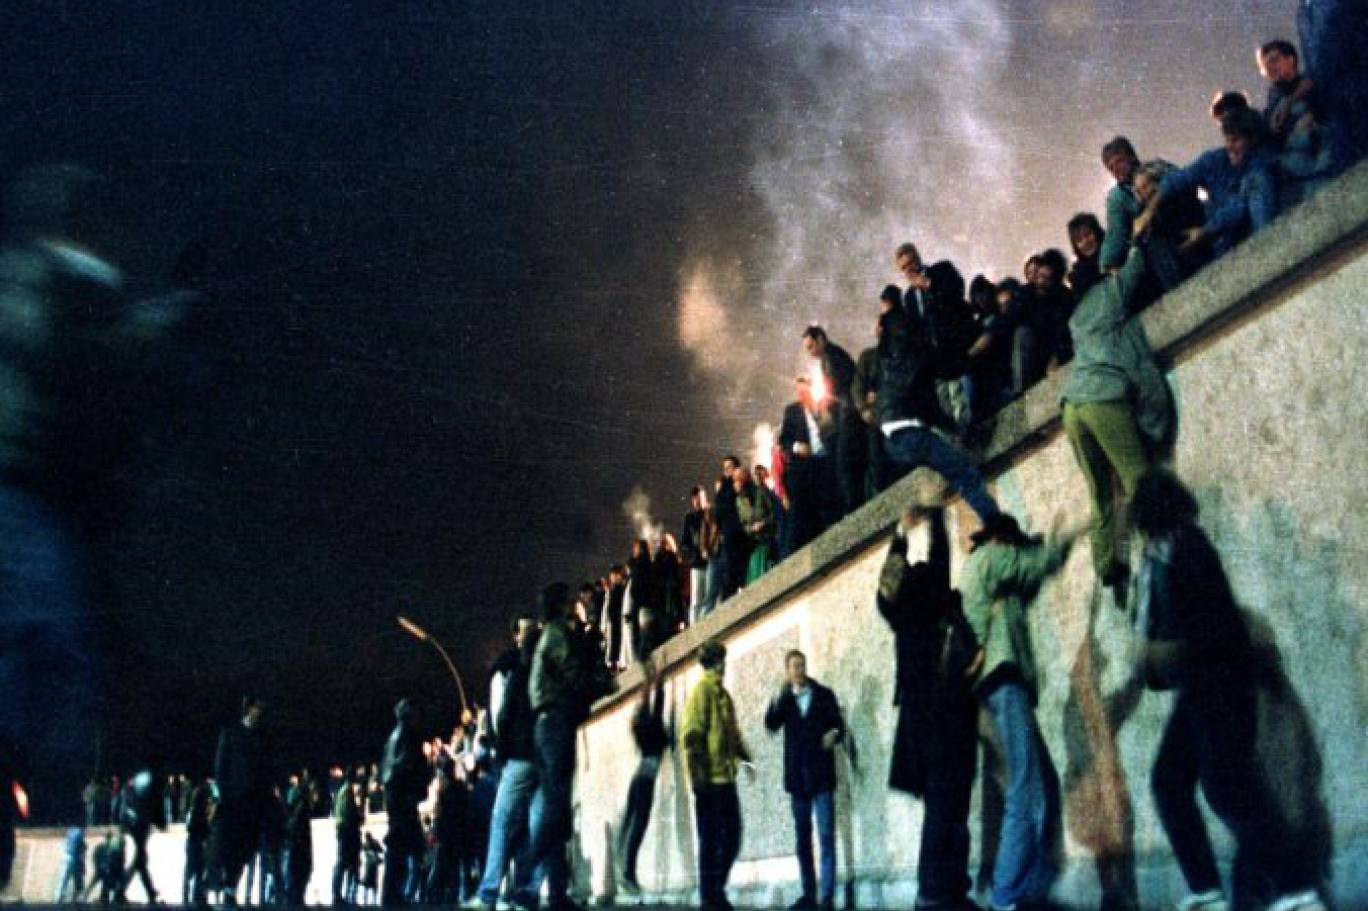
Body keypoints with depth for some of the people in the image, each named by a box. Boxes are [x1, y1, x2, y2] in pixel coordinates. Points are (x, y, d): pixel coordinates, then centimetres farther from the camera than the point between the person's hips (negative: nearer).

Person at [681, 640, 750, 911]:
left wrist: (745, 756, 7)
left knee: (732, 838, 11)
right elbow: (691, 736, -15)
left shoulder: (722, 693, 17)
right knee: (711, 840, -1)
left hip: (726, 777, 8)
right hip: (710, 779, -8)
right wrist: (697, 776, -19)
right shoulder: (702, 691, -9)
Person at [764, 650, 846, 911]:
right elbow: (771, 724, -6)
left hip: (821, 775, -3)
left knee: (826, 835, -9)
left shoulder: (824, 694, 5)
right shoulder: (783, 699, 10)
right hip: (797, 777, 3)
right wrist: (782, 693, -16)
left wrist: (834, 735, -19)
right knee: (802, 837, 8)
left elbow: (839, 726, 4)